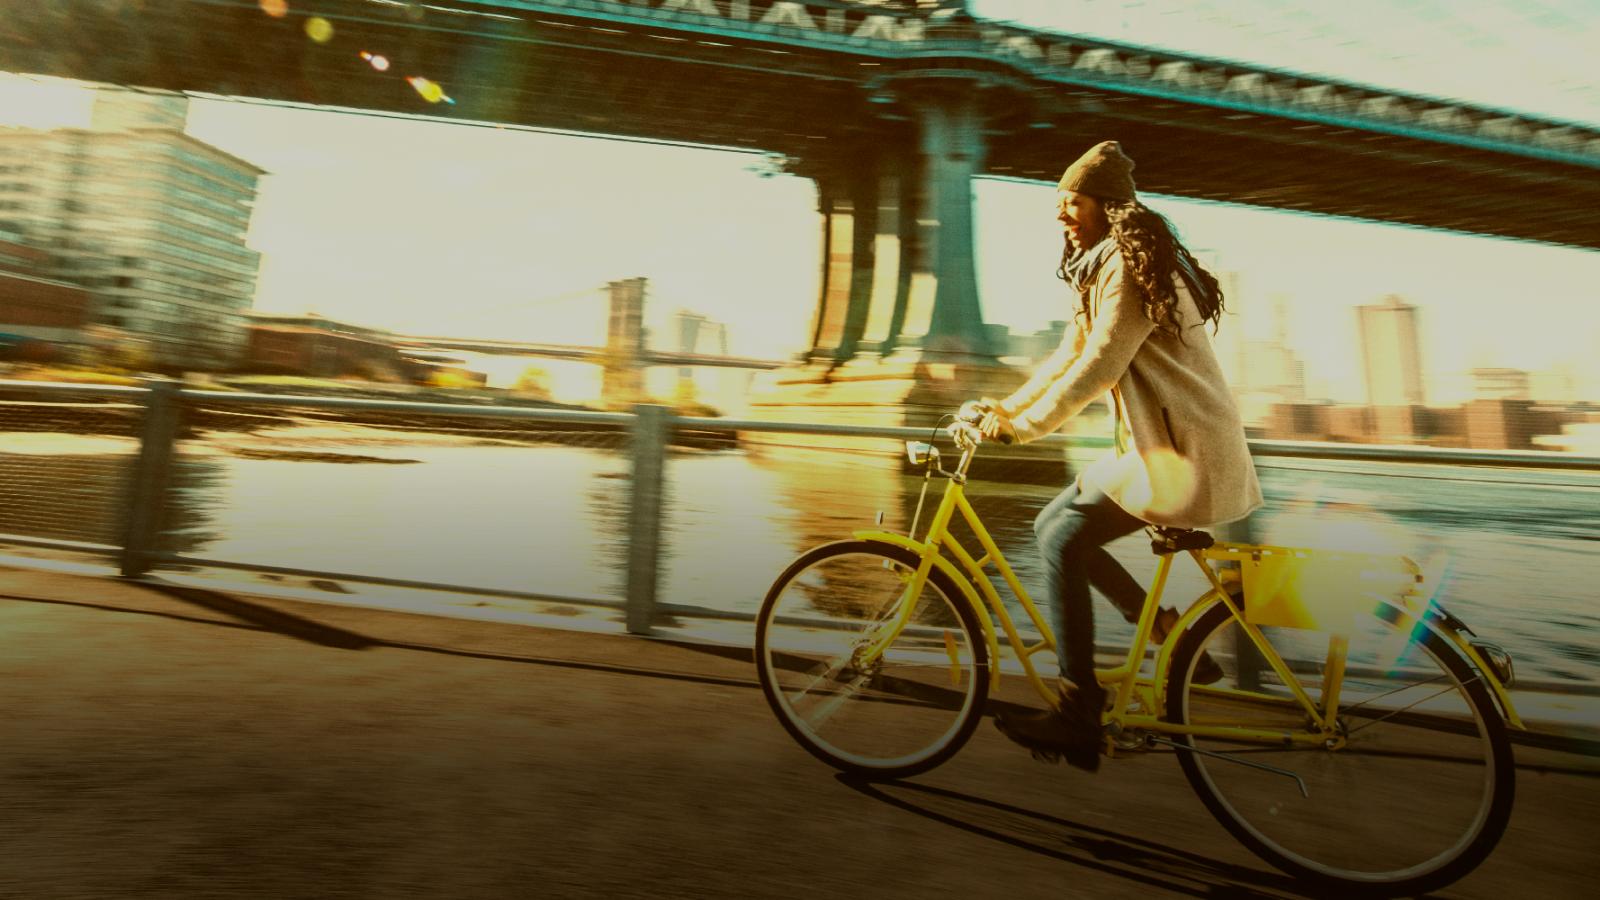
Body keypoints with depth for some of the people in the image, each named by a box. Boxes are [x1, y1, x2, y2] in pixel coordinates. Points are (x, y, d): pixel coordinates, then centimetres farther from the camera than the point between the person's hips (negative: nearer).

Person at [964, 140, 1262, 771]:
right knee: (1052, 525, 8)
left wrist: (1021, 427, -16)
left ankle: (1077, 721, -3)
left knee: (1063, 543, -14)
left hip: (1184, 454, -10)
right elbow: (1069, 355, 16)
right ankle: (1172, 637, 17)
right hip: (1159, 443, 10)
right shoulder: (1102, 269, 17)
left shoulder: (1132, 267, -14)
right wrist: (1006, 406, 8)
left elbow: (1095, 369, -22)